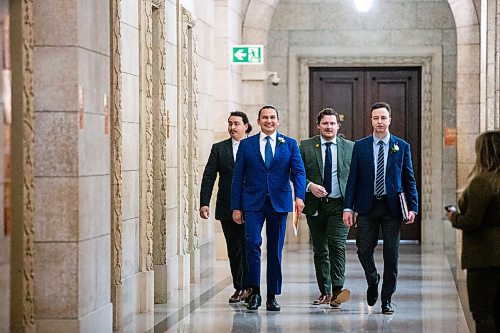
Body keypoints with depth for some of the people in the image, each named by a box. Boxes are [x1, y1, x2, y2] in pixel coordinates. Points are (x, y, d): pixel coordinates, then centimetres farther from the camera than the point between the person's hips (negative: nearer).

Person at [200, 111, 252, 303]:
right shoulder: (219, 148, 8)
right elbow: (208, 177, 4)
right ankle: (238, 288, 15)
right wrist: (204, 203, -5)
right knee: (233, 249, 7)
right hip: (227, 208, 3)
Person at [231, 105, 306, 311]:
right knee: (253, 242, -16)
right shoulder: (246, 145, 6)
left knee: (275, 249, 4)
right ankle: (254, 292, -4)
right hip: (253, 203, -1)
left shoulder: (289, 144, 7)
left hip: (279, 202, 1)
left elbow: (298, 172, -3)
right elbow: (238, 177, 6)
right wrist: (236, 207, 0)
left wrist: (299, 196, -21)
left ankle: (272, 296, 13)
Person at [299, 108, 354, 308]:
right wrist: (310, 186, -15)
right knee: (320, 250, 7)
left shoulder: (349, 147, 6)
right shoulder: (306, 147, 5)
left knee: (337, 245, -16)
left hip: (339, 204, -1)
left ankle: (337, 290, -20)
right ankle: (325, 292, 15)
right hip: (315, 205, 1)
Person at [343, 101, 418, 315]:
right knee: (364, 250, -3)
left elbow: (409, 179, 5)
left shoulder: (402, 147, 4)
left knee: (391, 255, 2)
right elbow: (353, 178, 4)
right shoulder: (360, 146, 5)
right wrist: (348, 207, -4)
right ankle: (373, 281, 27)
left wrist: (413, 207, -4)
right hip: (367, 207, 0)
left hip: (392, 207, 0)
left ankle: (386, 299, 13)